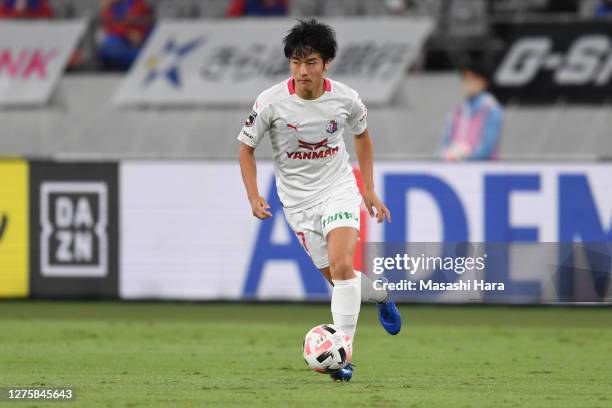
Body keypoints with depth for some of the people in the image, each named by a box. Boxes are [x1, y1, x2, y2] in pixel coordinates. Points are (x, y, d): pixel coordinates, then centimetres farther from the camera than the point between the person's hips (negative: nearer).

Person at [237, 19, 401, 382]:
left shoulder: (345, 99, -11)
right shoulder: (271, 102, -16)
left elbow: (362, 134, 11)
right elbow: (246, 147, -3)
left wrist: (369, 189, 10)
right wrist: (254, 197, -15)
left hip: (339, 188, -1)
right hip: (298, 199, 1)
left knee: (342, 265, -22)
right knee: (337, 277, 5)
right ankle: (380, 295, 40)